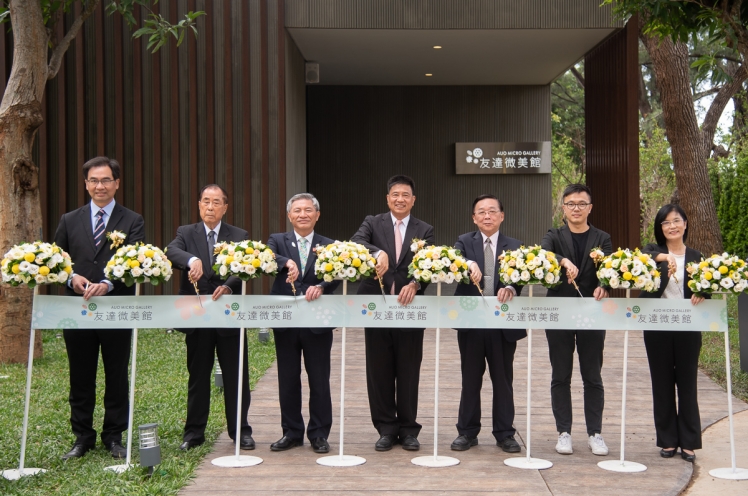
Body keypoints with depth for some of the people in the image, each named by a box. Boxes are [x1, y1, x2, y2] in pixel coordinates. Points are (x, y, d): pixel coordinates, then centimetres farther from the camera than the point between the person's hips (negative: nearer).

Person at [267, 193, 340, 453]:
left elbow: (336, 276, -9)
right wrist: (287, 262, -34)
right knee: (288, 380, 9)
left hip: (317, 322, -1)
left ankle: (319, 434, 16)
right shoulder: (278, 241, 7)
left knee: (319, 381, 5)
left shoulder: (328, 246, 6)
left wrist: (320, 287, -29)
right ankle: (292, 432, 21)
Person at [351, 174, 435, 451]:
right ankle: (386, 429, 17)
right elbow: (355, 242, -14)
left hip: (409, 307, 0)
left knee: (409, 372, 6)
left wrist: (415, 284, -26)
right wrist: (378, 252, -34)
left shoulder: (424, 231, 8)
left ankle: (408, 429, 17)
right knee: (379, 371, 6)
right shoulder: (373, 223, 6)